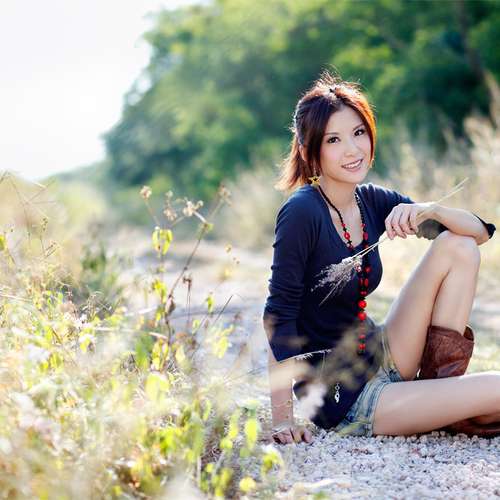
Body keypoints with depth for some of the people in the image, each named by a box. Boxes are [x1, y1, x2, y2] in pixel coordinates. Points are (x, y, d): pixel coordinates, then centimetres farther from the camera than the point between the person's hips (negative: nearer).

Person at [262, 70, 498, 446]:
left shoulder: (373, 202, 2)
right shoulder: (302, 211, -19)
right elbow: (279, 315, -20)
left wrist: (431, 211, -17)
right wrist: (283, 418, -23)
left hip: (382, 361, 8)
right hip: (341, 400, -8)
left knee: (458, 247, -3)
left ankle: (442, 385, -1)